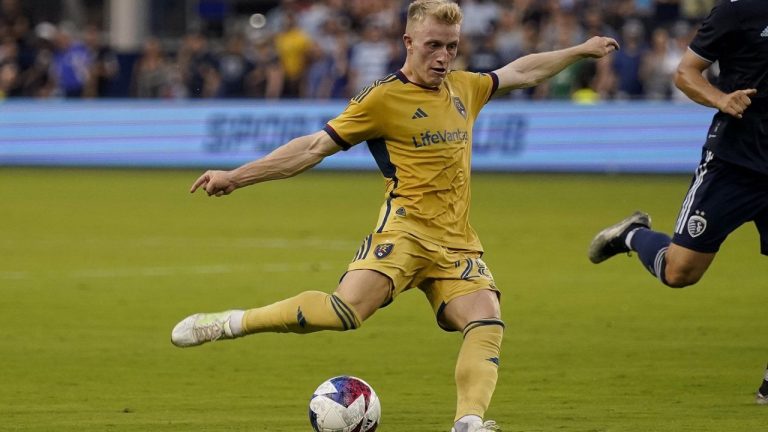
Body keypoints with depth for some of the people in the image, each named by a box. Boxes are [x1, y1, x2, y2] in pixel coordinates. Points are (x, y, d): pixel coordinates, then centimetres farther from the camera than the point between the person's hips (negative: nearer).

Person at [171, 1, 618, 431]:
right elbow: (315, 147, -3)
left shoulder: (463, 87, 15)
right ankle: (229, 323, -15)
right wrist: (235, 177, -7)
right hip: (406, 230, -6)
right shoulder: (384, 98, -3)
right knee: (346, 309, -27)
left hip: (458, 243, 6)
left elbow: (520, 72, 34)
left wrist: (580, 50, 41)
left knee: (488, 322, -19)